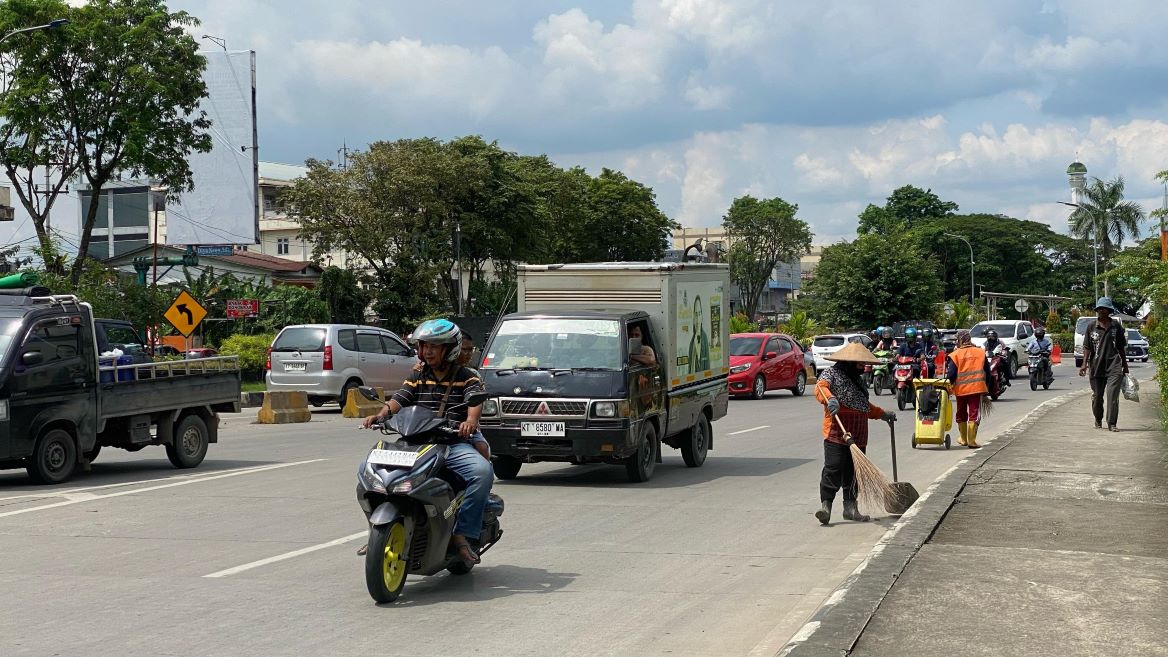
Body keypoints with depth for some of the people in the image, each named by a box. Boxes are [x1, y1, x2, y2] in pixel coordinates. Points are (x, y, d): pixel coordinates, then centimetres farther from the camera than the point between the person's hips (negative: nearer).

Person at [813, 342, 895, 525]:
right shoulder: (832, 373, -3)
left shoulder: (858, 380, 24)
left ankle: (850, 507, 18)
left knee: (853, 473, 11)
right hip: (836, 434, -8)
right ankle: (825, 506, -11)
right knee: (833, 470, -13)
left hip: (858, 437, 8)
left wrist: (882, 414, 44)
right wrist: (829, 399, -44)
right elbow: (820, 387, -24)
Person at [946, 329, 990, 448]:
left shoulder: (955, 355, -4)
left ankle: (963, 439, 27)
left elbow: (951, 374, -9)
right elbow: (987, 371, 9)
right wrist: (987, 385, 20)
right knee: (974, 415, 1)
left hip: (960, 389, 0)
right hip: (977, 388, 0)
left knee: (961, 415, 16)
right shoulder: (980, 352, 4)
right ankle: (971, 440, -6)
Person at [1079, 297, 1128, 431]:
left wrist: (1125, 365, 17)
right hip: (1096, 366, 1)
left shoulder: (1116, 325, 7)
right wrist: (1084, 364, -6)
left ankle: (1112, 423, -11)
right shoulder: (1091, 326, 5)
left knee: (1112, 395, -12)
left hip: (1114, 366, -1)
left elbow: (1121, 347, 14)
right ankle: (1098, 420, 31)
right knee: (1097, 396, 10)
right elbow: (1087, 347, 3)